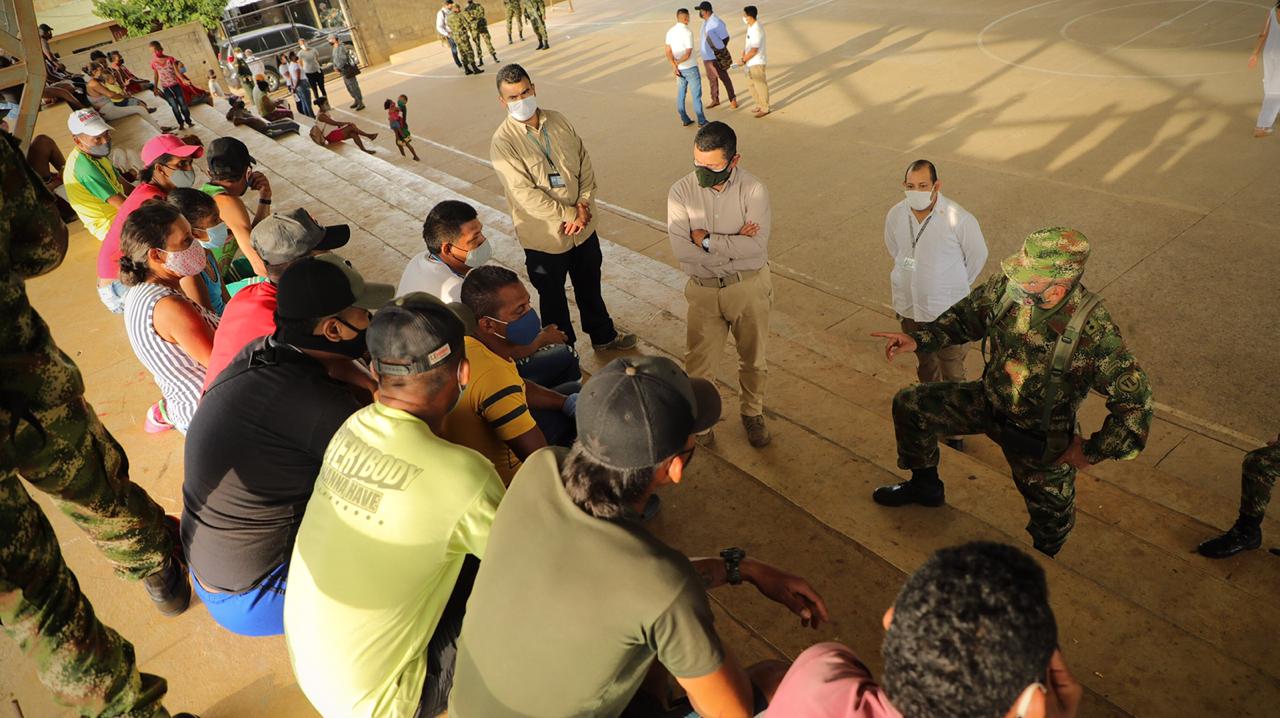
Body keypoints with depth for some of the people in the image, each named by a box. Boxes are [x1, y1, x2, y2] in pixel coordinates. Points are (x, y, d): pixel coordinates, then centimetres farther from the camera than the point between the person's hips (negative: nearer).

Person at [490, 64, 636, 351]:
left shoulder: (558, 121, -1)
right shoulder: (503, 141, -18)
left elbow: (585, 162, 2)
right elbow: (525, 194, -23)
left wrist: (584, 203, -13)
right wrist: (569, 215, -21)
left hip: (583, 226, 5)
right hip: (545, 237, -5)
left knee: (590, 287, 24)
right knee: (553, 298, 15)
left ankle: (603, 336, 47)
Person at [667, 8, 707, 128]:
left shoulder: (670, 32, 0)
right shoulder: (687, 32, -19)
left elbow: (668, 52, -4)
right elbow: (688, 54, -21)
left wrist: (674, 66, -10)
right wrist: (677, 63, -8)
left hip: (679, 69, 6)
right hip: (690, 68, -6)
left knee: (680, 94, 14)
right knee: (696, 94, 3)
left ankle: (685, 120, 19)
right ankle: (701, 121, 8)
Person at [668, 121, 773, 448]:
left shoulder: (753, 190, -14)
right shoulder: (681, 192, -12)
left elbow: (757, 246, -24)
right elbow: (682, 250, -21)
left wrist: (708, 240, -21)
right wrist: (734, 244, -21)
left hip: (749, 288, 0)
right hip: (704, 290, 0)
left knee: (753, 359, 18)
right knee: (698, 363, 10)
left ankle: (753, 413, 43)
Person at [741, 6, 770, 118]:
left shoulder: (756, 30, -24)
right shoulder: (750, 26, 5)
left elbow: (754, 50, -25)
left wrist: (743, 60, -19)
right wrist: (743, 53, 3)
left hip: (757, 62, -10)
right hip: (751, 62, 10)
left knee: (760, 86, 1)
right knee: (754, 85, 18)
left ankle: (764, 109, 12)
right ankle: (759, 105, 32)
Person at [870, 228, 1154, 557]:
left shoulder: (1094, 332, -36)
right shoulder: (1007, 287, -21)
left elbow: (1135, 402, -28)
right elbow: (966, 315, 0)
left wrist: (1092, 451, -21)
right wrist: (918, 339, -12)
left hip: (1038, 439, -4)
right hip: (988, 401, 4)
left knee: (1051, 517, 16)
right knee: (909, 406, 2)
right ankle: (924, 487, 28)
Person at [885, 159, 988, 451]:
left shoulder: (959, 219, -22)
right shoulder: (895, 215, -10)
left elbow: (977, 255, -4)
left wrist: (956, 286, 5)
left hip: (947, 311, -4)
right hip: (909, 306, 4)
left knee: (952, 373, 7)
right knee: (925, 364, 25)